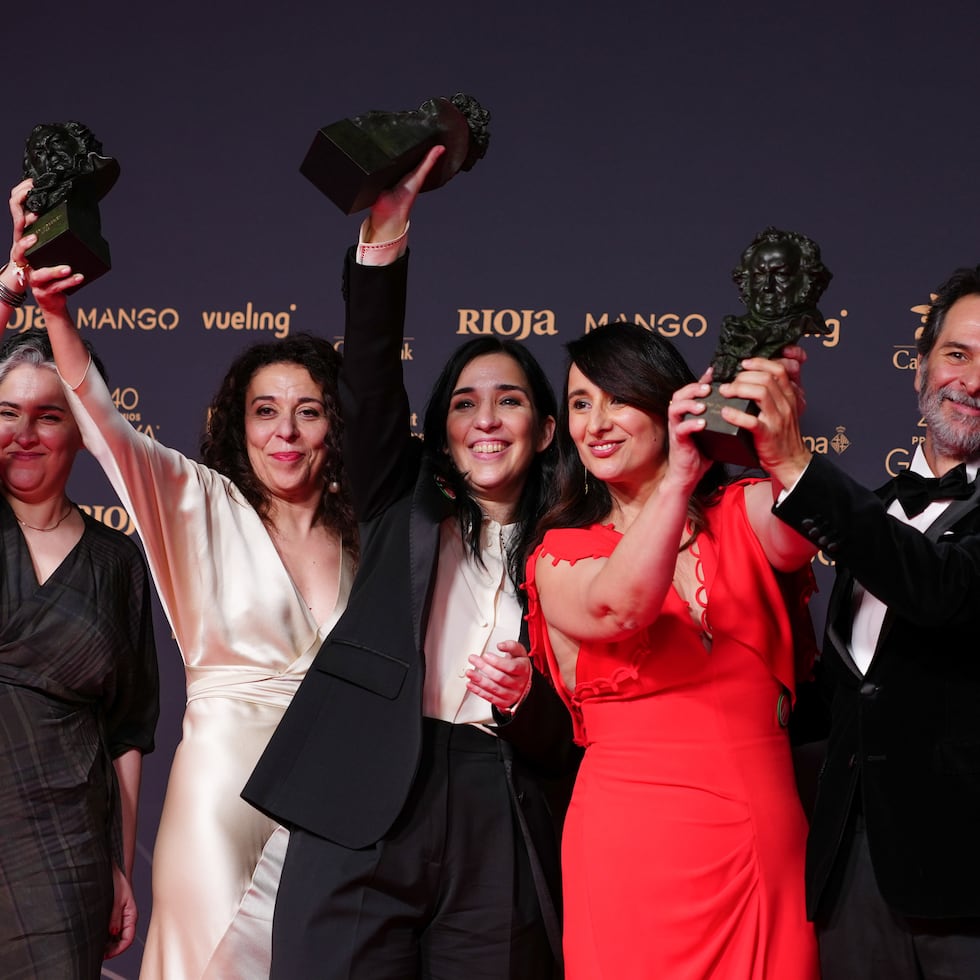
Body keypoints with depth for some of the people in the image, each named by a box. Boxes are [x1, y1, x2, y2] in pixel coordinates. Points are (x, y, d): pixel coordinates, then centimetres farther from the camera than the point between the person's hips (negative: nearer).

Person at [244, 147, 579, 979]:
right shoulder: (404, 507, 13)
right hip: (360, 819, -1)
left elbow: (569, 744, 13)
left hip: (496, 838, 1)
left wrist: (527, 699, -10)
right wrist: (383, 241, -18)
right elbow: (369, 382, -4)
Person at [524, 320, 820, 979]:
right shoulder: (561, 554, 4)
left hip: (765, 840, 1)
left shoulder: (742, 514, 7)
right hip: (631, 843, -1)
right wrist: (677, 480, -34)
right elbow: (614, 609, -19)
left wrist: (785, 456, -40)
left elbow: (796, 542, -17)